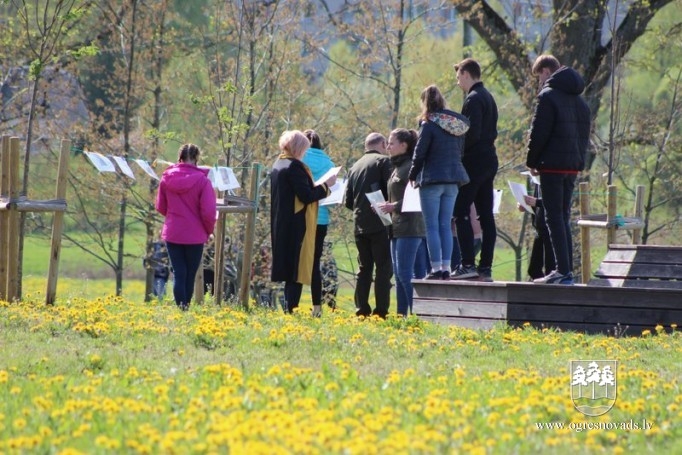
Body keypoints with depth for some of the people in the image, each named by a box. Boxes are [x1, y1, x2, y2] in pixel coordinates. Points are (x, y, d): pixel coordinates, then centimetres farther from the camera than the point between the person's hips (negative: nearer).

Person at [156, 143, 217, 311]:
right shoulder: (201, 179, -13)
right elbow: (208, 211, -13)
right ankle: (186, 306, 14)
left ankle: (181, 308, -1)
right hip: (195, 235, -2)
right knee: (190, 275, 11)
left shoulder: (167, 178, -2)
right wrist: (209, 231, 5)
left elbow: (160, 207, 8)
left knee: (178, 273, 7)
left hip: (172, 233, 2)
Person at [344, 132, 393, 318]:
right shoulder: (383, 161, -3)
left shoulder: (355, 167, 15)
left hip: (359, 224, 6)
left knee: (364, 268, 11)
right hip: (379, 224, -6)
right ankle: (381, 312, -10)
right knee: (383, 267, -4)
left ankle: (361, 311, 7)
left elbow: (347, 201, 13)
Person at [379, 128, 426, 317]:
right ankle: (401, 314, 12)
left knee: (404, 273, -12)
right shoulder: (397, 167, 18)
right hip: (397, 228, 10)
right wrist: (387, 206, 10)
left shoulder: (411, 167, -11)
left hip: (409, 227, -10)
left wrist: (394, 206, -20)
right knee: (398, 273, 9)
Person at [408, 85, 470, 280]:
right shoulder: (457, 124, 7)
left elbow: (419, 154, -10)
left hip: (432, 178, -6)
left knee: (432, 226, -2)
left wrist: (412, 176, 4)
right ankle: (446, 268, 6)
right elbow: (460, 151, 12)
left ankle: (436, 269, -6)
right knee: (445, 225, 10)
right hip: (453, 179, 6)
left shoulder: (429, 125, -12)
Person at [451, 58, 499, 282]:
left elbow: (473, 133, -21)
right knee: (486, 214, 7)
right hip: (489, 160, 10)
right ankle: (485, 267, 6)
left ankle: (468, 264, -15)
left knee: (460, 212, -8)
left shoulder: (474, 99, -12)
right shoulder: (488, 98, 18)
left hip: (474, 162, -10)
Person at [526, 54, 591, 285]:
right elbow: (584, 134, 17)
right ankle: (566, 269, 12)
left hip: (552, 165, -8)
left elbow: (538, 133, -14)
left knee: (555, 218, -6)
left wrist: (532, 162, -3)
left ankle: (563, 271, -12)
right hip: (573, 166, 8)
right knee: (563, 218, 14)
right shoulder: (579, 100, 15)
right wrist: (579, 160, 16)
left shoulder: (548, 96, -10)